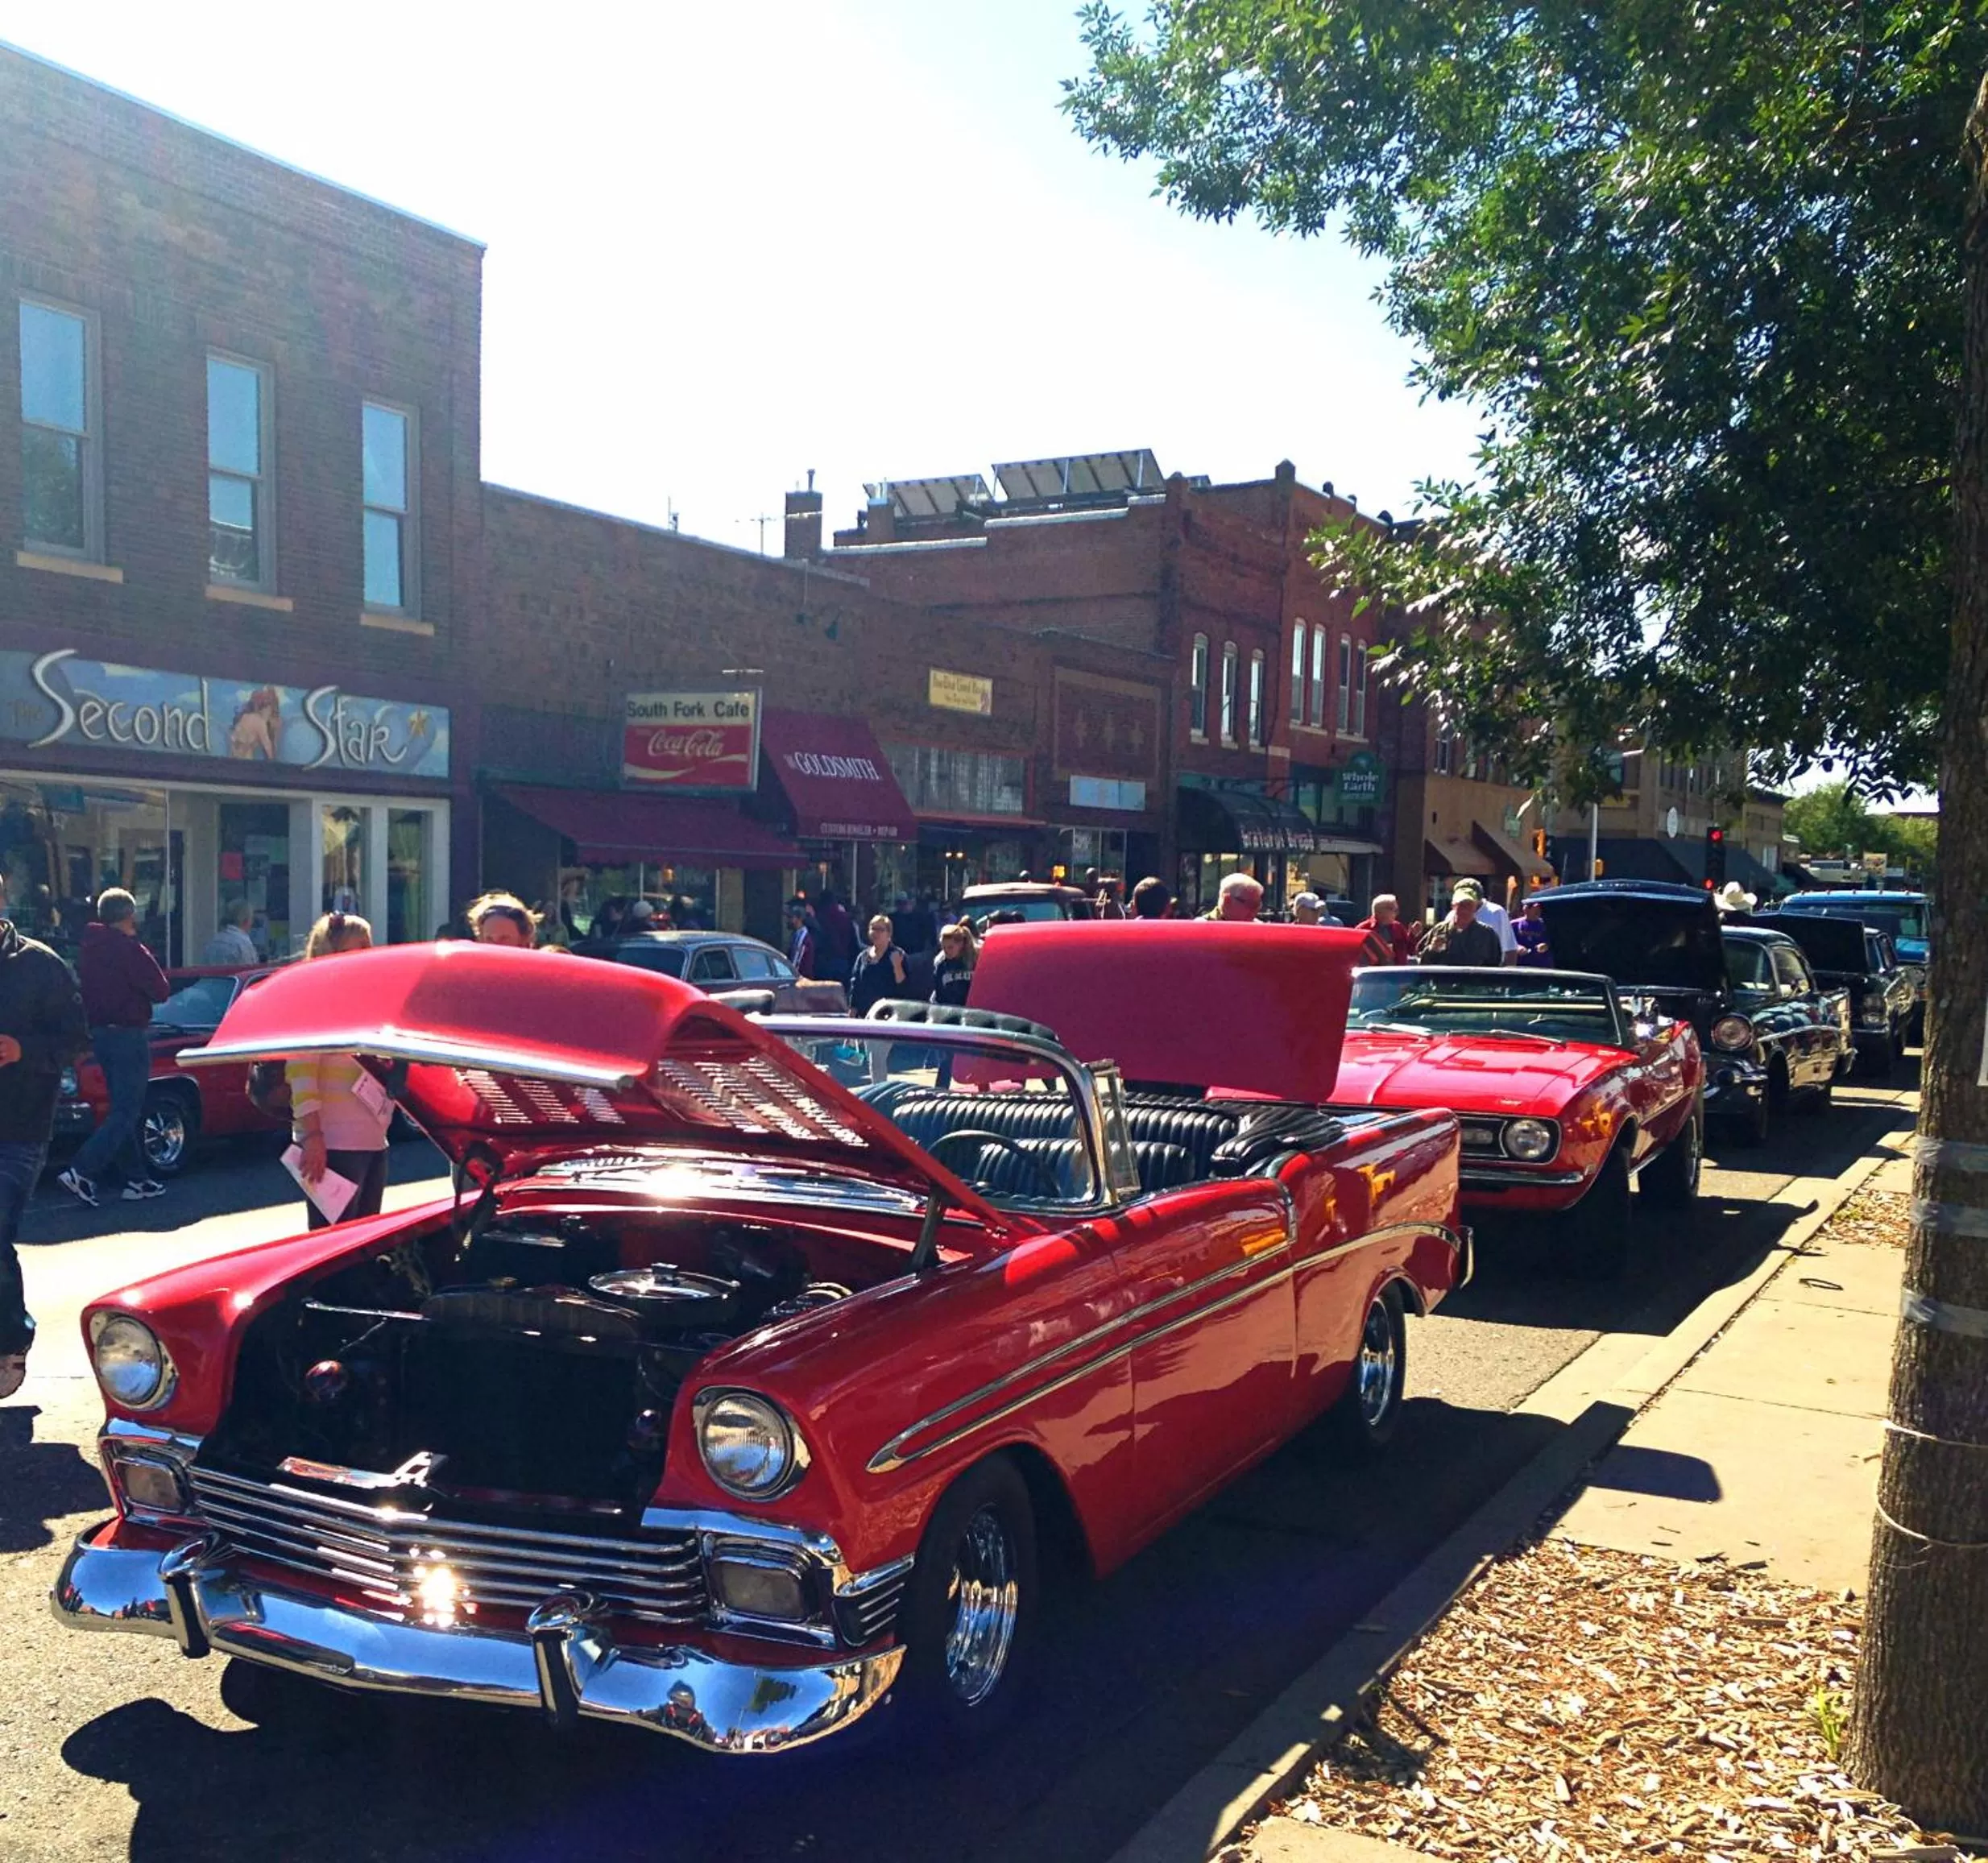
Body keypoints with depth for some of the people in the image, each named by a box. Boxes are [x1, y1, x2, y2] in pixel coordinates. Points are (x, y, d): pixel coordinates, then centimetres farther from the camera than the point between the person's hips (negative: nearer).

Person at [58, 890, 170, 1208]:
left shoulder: (88, 948, 7)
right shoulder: (130, 950, -16)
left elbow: (83, 989, 17)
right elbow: (161, 991, -11)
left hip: (98, 1034, 8)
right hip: (129, 1035, -8)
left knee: (123, 1109, 15)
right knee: (125, 1113, -6)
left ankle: (136, 1179, 18)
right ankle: (80, 1172, -17)